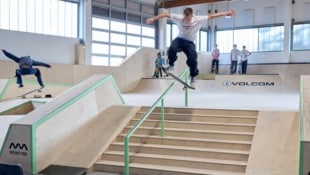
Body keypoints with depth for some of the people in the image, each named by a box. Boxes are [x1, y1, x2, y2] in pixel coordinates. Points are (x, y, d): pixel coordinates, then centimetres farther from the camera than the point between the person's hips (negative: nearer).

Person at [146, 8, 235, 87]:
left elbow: (211, 16, -17)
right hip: (180, 39, 0)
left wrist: (226, 13, -16)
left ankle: (193, 77, 7)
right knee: (172, 49, -31)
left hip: (190, 42, 0)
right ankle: (171, 65, -1)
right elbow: (166, 14, -16)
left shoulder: (198, 19, -20)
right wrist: (153, 19, -20)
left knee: (193, 59, -18)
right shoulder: (179, 18, -20)